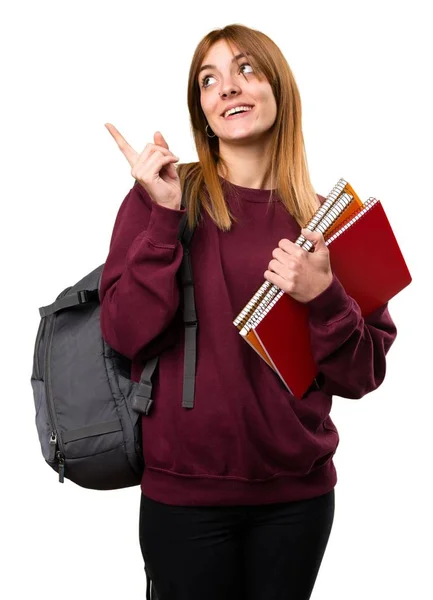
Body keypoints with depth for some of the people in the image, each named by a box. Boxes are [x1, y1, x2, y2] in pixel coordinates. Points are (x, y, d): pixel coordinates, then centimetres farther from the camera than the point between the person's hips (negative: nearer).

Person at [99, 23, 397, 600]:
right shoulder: (161, 195, -3)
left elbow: (361, 376, 1)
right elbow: (129, 334, -12)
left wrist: (323, 296, -16)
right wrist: (165, 216, -18)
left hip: (299, 494, 3)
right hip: (186, 493, -2)